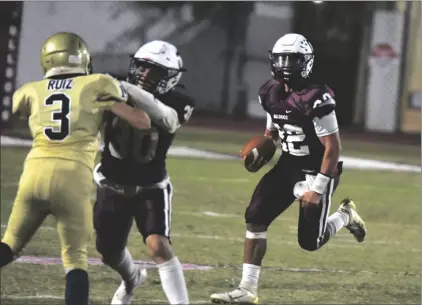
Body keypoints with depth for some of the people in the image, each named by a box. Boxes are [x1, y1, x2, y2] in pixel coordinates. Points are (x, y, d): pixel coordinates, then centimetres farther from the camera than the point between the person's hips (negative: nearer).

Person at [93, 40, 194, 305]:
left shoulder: (177, 101, -20)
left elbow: (166, 118, -41)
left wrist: (128, 92, -50)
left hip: (151, 187, -3)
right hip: (112, 184, 3)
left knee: (158, 245, -24)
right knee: (110, 252, 17)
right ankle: (132, 278, 52)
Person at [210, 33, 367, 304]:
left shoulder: (316, 98, -24)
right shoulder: (272, 93, -1)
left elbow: (333, 147, -22)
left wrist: (317, 189, -23)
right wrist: (259, 157, -3)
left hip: (316, 172, -7)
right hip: (288, 166, 7)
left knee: (310, 241, -1)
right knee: (255, 218, -7)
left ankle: (345, 215, 29)